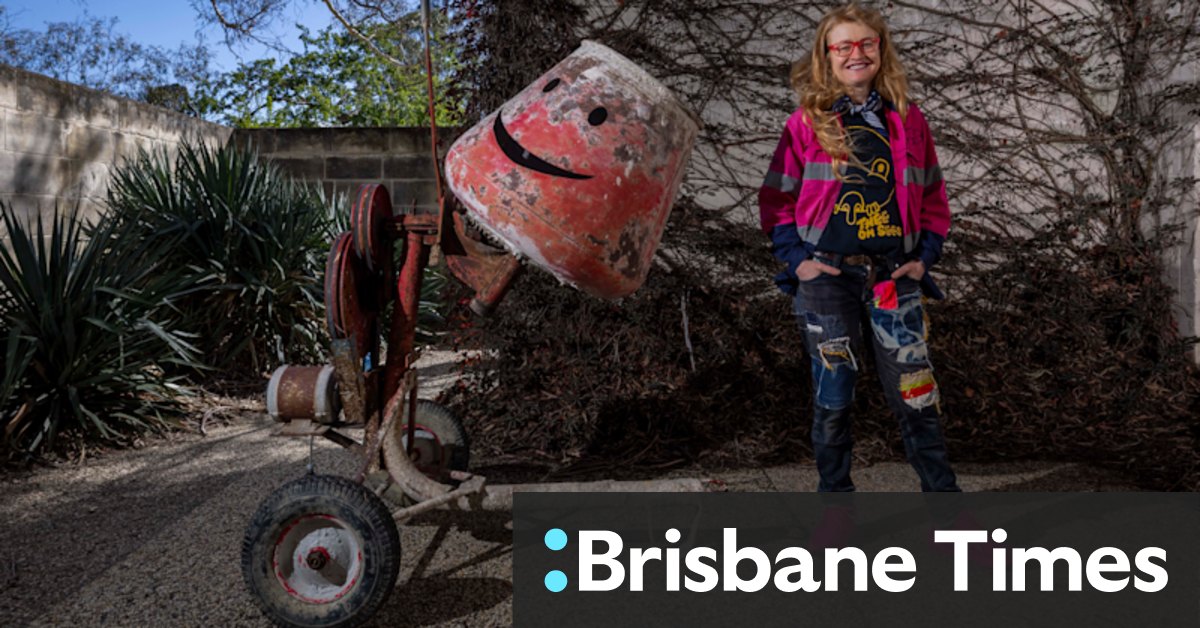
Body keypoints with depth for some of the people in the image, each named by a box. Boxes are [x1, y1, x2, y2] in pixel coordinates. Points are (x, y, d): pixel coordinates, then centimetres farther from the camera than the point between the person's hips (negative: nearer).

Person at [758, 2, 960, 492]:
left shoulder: (907, 120, 8)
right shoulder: (807, 123, 2)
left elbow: (933, 195, 15)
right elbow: (775, 197, 4)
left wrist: (925, 256, 4)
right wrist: (797, 259, -6)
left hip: (894, 274, 2)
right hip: (826, 273, -1)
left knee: (914, 390, 1)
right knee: (833, 393, 6)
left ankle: (942, 491, 15)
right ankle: (834, 490, 23)